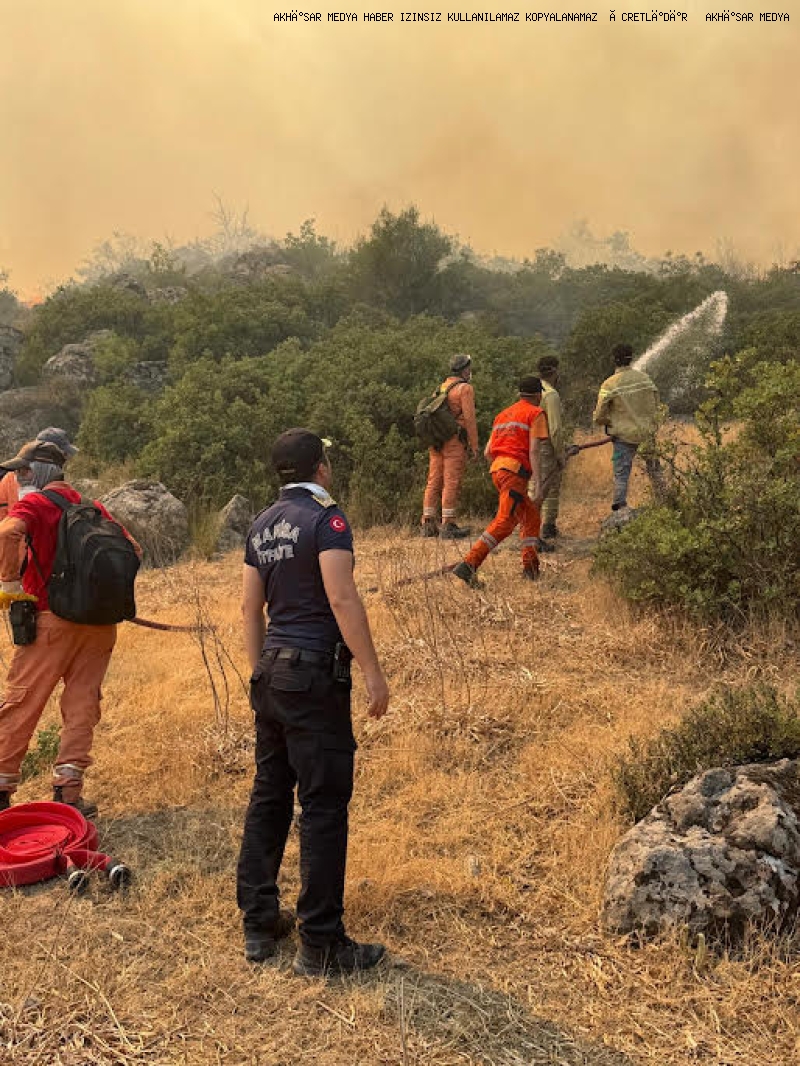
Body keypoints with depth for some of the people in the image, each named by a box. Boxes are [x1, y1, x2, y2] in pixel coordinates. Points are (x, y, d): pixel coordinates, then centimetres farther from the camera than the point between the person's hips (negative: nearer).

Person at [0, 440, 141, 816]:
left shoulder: (35, 504, -4)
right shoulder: (92, 506, 15)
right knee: (82, 704, 10)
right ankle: (68, 791, 9)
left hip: (53, 619, -5)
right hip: (100, 622, 5)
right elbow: (131, 548, 16)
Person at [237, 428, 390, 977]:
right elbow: (342, 597, -21)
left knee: (269, 795, 15)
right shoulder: (326, 517, -11)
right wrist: (374, 672, -18)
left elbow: (251, 607, 15)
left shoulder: (262, 525, 12)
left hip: (271, 673, 8)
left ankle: (259, 923, 25)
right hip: (315, 674, -8)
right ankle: (321, 944, 6)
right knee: (324, 806, -2)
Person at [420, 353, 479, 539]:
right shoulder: (465, 388, -4)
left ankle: (428, 524, 9)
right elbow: (469, 418, -10)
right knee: (452, 482, -6)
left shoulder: (441, 387, 19)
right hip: (454, 440, -7)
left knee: (434, 481, 8)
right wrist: (474, 445, -7)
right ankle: (448, 526, -8)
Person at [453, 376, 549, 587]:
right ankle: (468, 565, -25)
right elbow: (534, 450, -10)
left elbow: (487, 452, 21)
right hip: (515, 470, -8)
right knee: (504, 523, -15)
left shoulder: (503, 414, 25)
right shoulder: (536, 413, 3)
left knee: (532, 519, 18)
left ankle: (531, 568, 16)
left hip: (497, 468, 8)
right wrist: (538, 485, -14)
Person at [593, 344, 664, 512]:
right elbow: (655, 405, 7)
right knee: (654, 469, 18)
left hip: (624, 435, -3)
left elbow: (599, 416, -9)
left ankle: (620, 508, 0)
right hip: (647, 432, 3)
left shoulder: (609, 385, -12)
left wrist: (604, 422, 13)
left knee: (621, 473, 3)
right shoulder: (645, 378, -1)